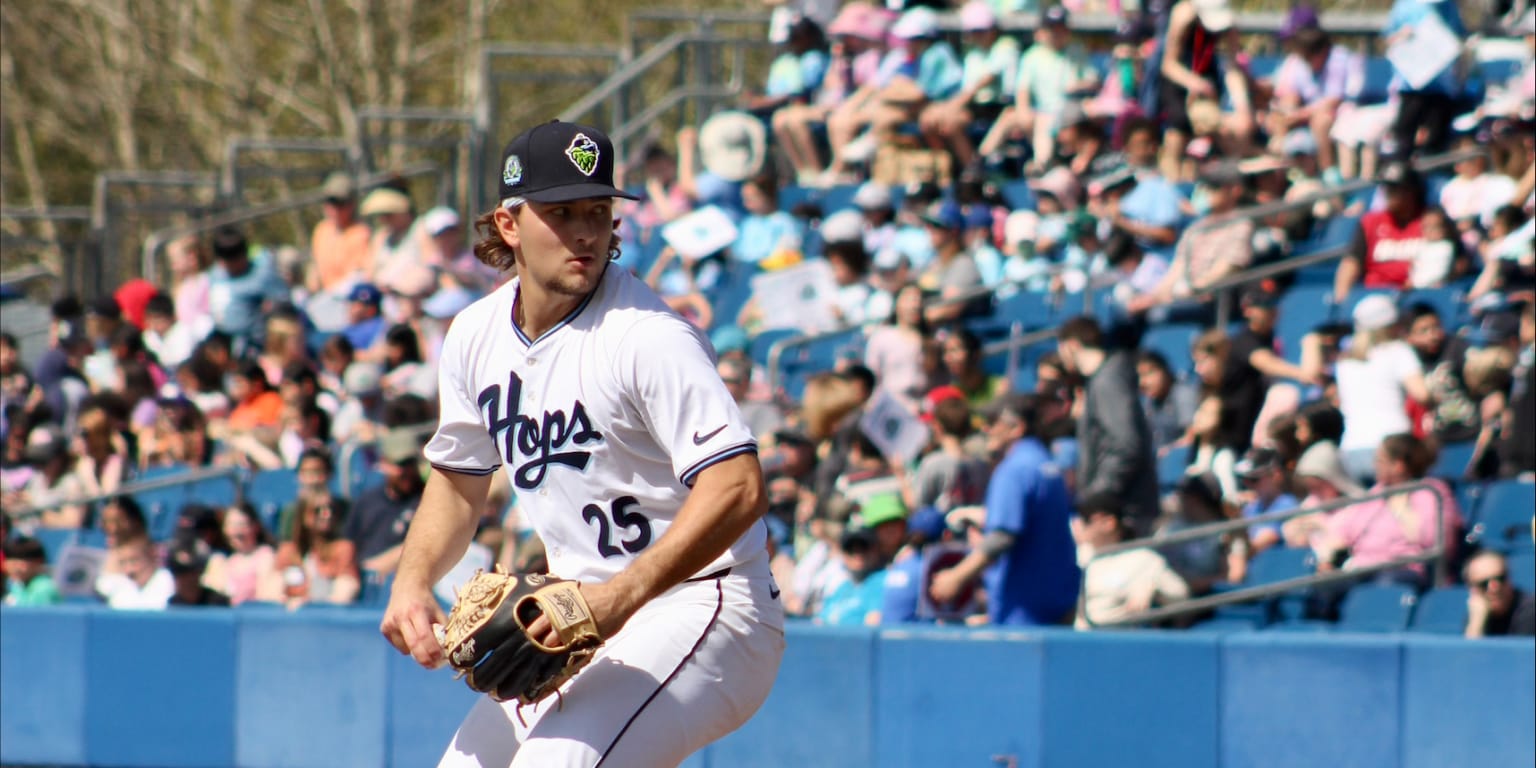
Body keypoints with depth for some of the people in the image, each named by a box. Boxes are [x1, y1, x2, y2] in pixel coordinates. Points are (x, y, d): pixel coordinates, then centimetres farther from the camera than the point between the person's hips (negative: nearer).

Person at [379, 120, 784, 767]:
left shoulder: (648, 337, -20)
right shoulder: (477, 335, 5)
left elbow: (738, 490, -30)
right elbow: (458, 480, 20)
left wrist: (622, 596, -40)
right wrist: (412, 581, 1)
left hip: (697, 607, -9)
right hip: (586, 614, 9)